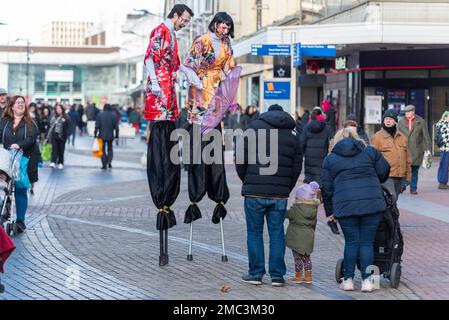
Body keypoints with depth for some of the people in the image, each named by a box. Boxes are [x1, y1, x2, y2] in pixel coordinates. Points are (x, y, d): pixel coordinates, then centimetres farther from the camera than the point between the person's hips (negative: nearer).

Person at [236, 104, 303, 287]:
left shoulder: (255, 128, 2)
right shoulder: (293, 134, 12)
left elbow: (241, 160, -2)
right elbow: (297, 166, 9)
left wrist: (246, 181, 13)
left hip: (255, 192, -2)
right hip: (280, 195, 2)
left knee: (254, 232, 6)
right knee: (277, 233, 8)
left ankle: (256, 273, 6)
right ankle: (277, 275, 7)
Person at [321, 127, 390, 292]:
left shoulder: (330, 159, 14)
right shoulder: (370, 152, 15)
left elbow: (327, 188, 13)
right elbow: (384, 172, 16)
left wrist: (329, 211, 21)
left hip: (345, 205, 0)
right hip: (372, 202, 0)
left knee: (351, 242, 9)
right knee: (367, 242, 5)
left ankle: (348, 279, 9)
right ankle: (367, 280, 3)